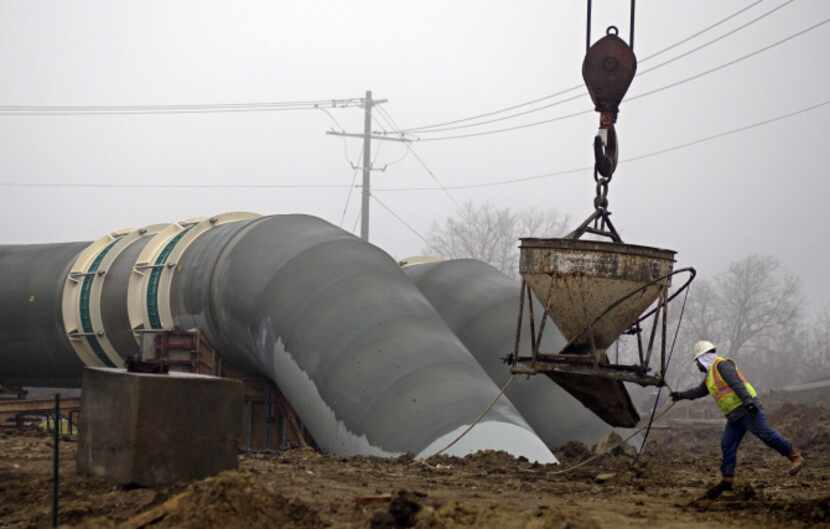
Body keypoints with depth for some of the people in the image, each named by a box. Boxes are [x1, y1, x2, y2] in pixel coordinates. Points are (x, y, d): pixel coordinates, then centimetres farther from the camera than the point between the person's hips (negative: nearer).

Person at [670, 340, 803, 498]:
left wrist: (747, 400, -35)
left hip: (747, 409, -9)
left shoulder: (722, 365, -9)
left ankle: (795, 457, -10)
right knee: (727, 445, 2)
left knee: (765, 434, -16)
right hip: (735, 416, 9)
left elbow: (736, 383, -23)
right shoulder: (711, 375, 21)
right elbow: (700, 391, 38)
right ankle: (727, 481, 2)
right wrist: (681, 395, 44)